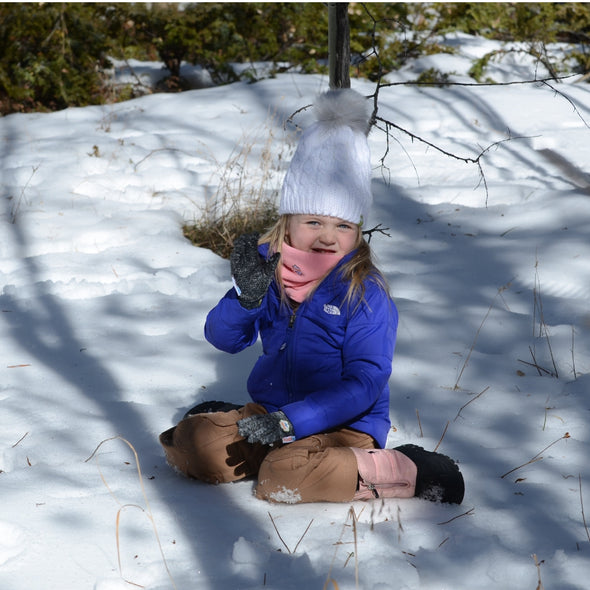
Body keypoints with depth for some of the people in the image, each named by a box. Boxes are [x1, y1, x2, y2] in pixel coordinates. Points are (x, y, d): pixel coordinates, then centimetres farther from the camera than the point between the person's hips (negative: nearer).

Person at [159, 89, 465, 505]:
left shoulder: (364, 293, -13)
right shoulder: (269, 267, 1)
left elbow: (364, 384, -17)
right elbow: (224, 339, 1)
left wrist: (291, 422, -25)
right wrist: (247, 295, -21)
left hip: (343, 427, -5)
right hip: (272, 412, 5)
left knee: (281, 477, -34)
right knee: (189, 445, -14)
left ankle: (406, 472, -18)